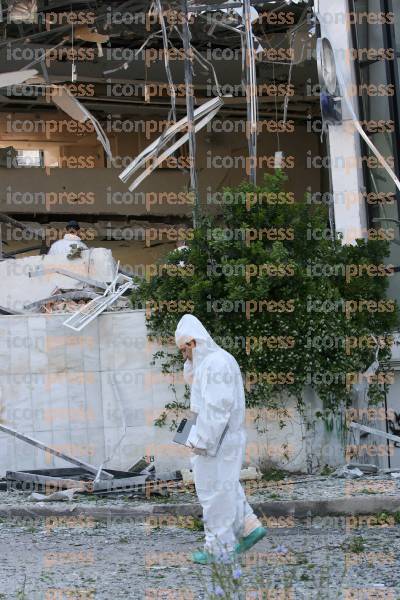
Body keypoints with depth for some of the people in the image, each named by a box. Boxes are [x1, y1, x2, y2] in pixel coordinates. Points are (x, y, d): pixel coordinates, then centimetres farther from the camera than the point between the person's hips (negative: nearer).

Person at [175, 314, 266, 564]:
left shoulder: (216, 363, -21)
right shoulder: (216, 358, 11)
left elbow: (216, 408, -25)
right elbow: (192, 378, 28)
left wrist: (202, 442, -22)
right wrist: (192, 357, 9)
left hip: (215, 440, -10)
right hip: (223, 438, 10)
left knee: (214, 492, 0)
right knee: (225, 486, 21)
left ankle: (220, 548, 9)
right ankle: (249, 527, 21)